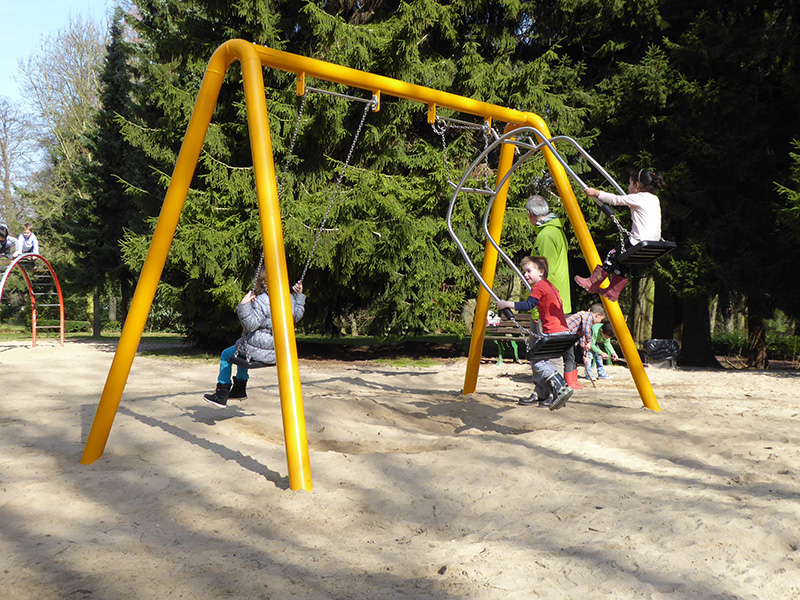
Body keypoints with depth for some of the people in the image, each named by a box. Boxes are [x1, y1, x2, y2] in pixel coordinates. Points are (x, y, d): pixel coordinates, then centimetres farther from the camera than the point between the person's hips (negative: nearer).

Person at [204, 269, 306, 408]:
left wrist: (243, 305, -31)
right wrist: (299, 296, 23)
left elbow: (250, 325, -27)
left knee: (226, 356, 15)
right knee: (241, 351, 35)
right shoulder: (289, 299, 1)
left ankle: (221, 396, 16)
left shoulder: (261, 301, -22)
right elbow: (297, 316, 20)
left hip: (260, 350, -8)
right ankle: (239, 389, 41)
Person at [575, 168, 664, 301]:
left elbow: (616, 200, -5)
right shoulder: (655, 199, 16)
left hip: (639, 243, -8)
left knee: (613, 254, 5)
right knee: (621, 260, 19)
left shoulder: (637, 198, -8)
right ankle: (613, 291, 23)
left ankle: (592, 283, 12)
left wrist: (595, 193, 3)